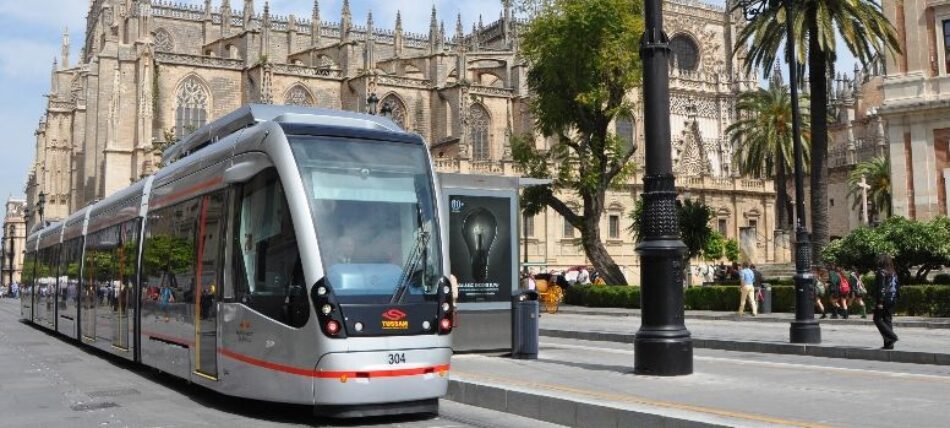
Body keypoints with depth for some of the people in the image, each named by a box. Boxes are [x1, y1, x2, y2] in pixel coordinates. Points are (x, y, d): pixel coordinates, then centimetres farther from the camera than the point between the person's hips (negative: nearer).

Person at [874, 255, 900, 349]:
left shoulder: (881, 272, -11)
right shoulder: (893, 273, 12)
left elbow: (881, 287, -17)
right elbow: (896, 287, 13)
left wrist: (879, 302, -17)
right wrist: (896, 297, 18)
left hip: (884, 299, -8)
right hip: (892, 299, 8)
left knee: (877, 319, 1)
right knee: (888, 320, 10)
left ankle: (891, 337, -13)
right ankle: (889, 343, 8)